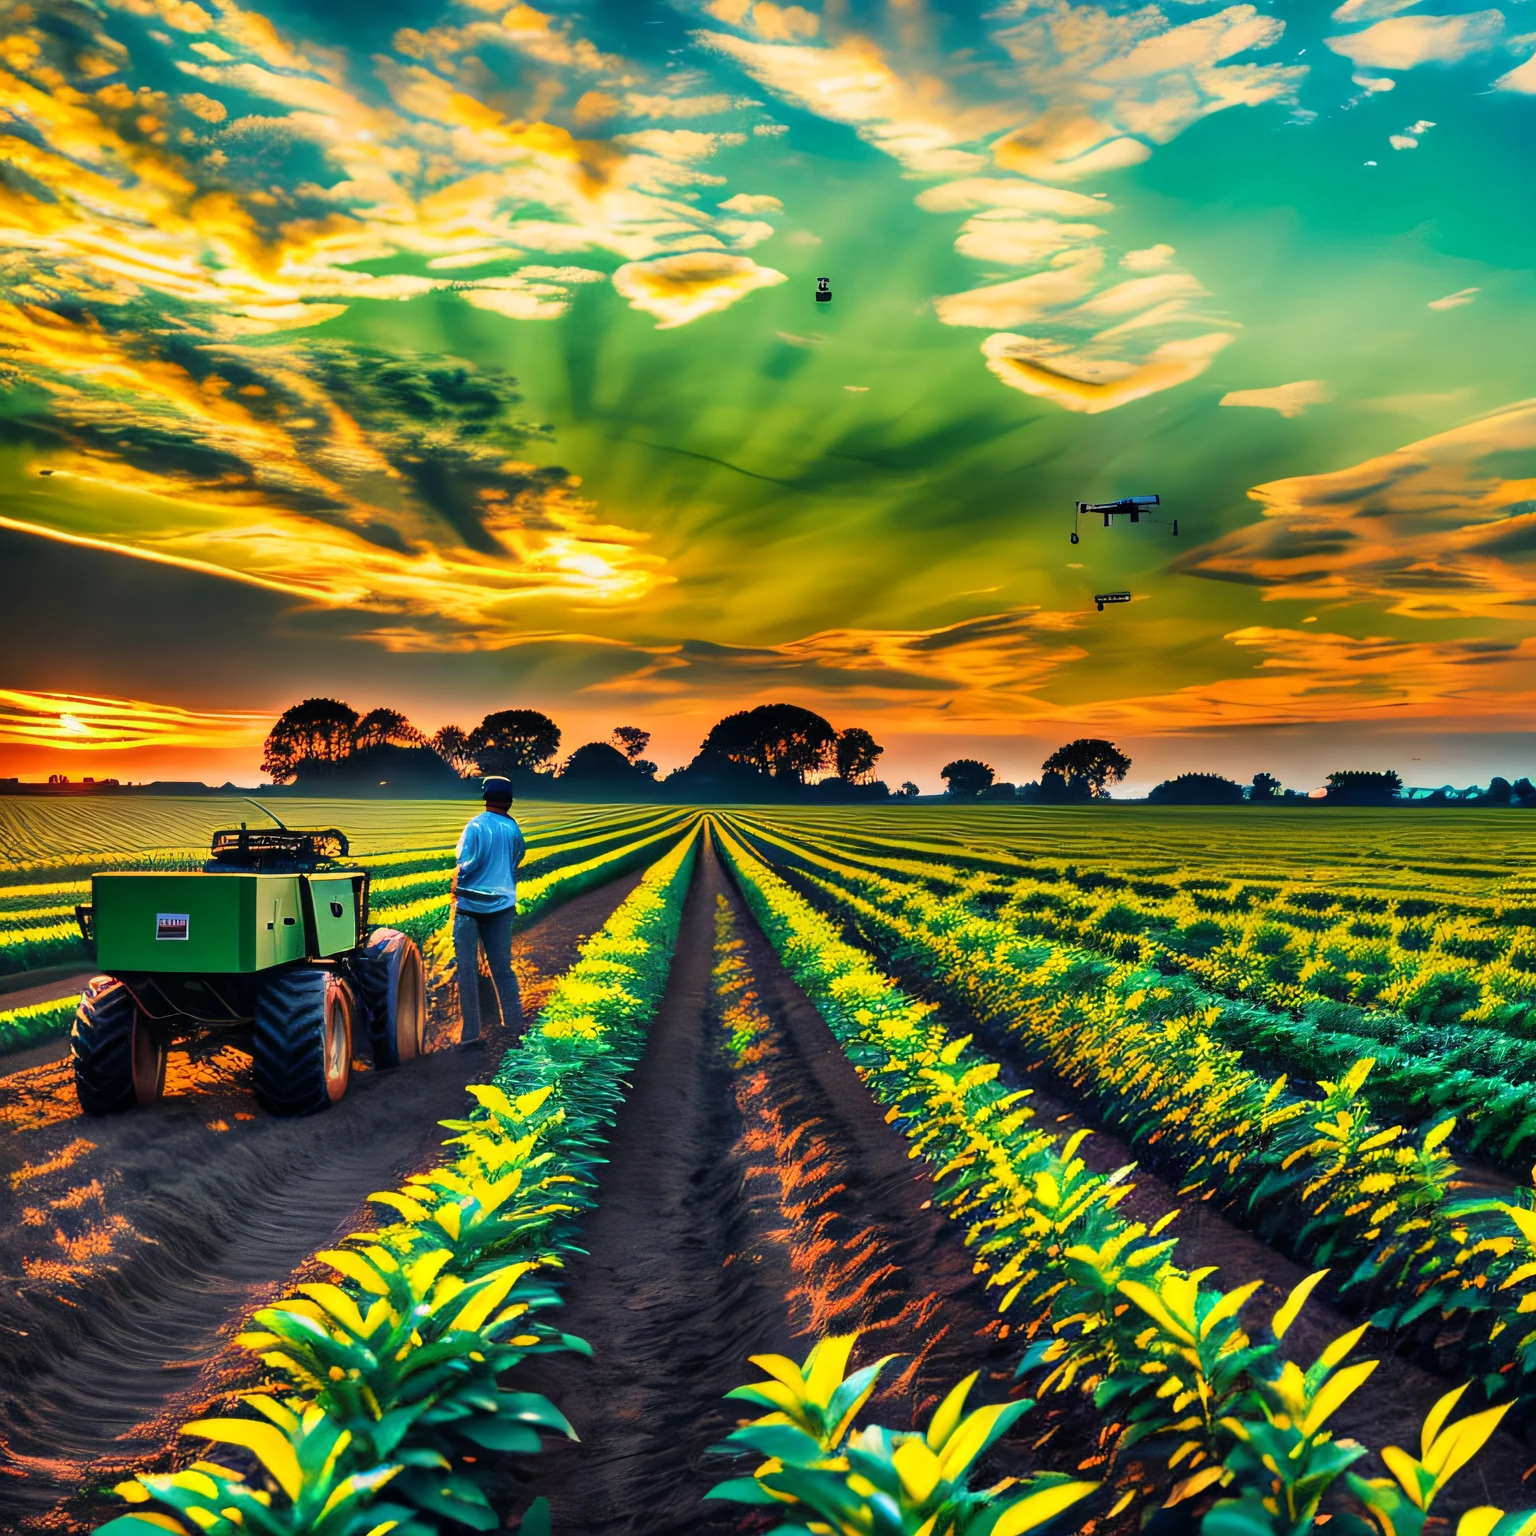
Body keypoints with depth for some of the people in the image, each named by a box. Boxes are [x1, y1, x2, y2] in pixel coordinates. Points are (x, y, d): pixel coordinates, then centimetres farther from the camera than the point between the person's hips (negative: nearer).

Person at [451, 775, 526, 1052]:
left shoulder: (477, 825, -11)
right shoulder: (513, 828, 3)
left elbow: (465, 864, -13)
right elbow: (515, 863, 10)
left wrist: (455, 888, 2)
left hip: (471, 903, -4)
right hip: (502, 904, 4)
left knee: (467, 969, 2)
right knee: (502, 967, 12)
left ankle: (471, 1034, 1)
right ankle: (514, 1026, 11)